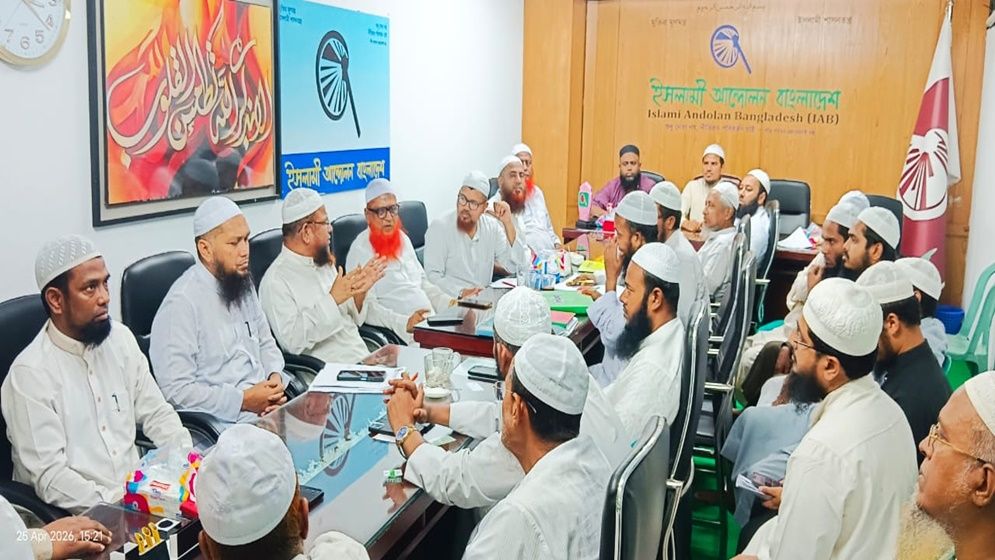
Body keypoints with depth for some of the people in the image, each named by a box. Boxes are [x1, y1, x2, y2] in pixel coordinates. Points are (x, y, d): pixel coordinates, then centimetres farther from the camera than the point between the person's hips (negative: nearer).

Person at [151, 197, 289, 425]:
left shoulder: (243, 282, 13)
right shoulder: (181, 303, -12)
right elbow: (176, 390, -15)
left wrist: (275, 377, 3)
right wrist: (243, 400, -16)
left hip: (266, 405, 8)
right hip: (225, 421, -8)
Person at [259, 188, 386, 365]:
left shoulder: (325, 264, 16)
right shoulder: (275, 281, -8)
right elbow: (292, 341, -18)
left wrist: (359, 292, 0)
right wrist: (332, 299, -19)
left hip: (365, 359, 8)